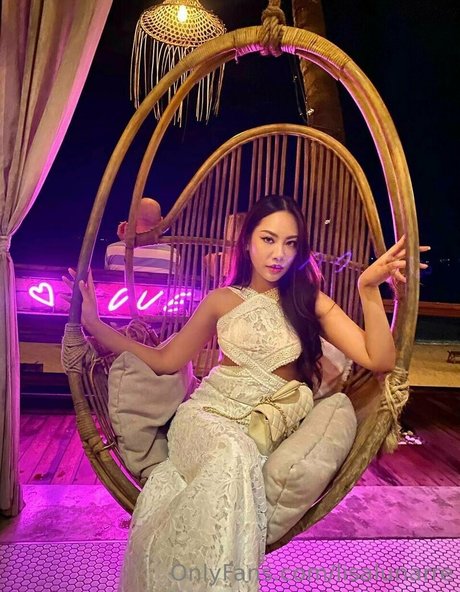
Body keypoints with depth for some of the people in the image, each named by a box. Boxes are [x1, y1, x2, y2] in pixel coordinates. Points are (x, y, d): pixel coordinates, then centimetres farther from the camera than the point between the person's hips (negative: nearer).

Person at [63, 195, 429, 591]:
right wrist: (95, 324, 9)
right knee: (233, 457, -36)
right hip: (208, 413, 0)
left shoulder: (311, 301, 7)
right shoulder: (223, 300, 8)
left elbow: (380, 361, -3)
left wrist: (369, 289, -16)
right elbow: (165, 362, 13)